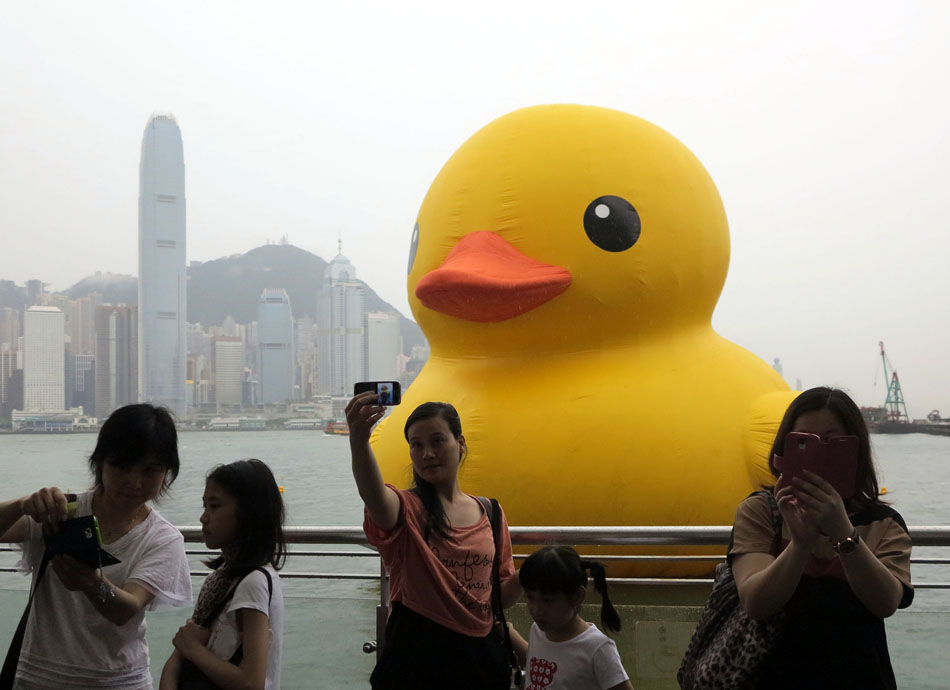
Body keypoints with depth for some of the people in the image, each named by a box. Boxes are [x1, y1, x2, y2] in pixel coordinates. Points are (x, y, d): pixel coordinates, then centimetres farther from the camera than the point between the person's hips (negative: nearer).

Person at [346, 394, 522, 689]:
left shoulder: (490, 513, 5)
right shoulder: (406, 509, -8)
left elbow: (500, 597, 11)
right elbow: (373, 495, -34)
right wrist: (358, 441, -54)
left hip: (480, 653, 3)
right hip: (416, 654, -3)